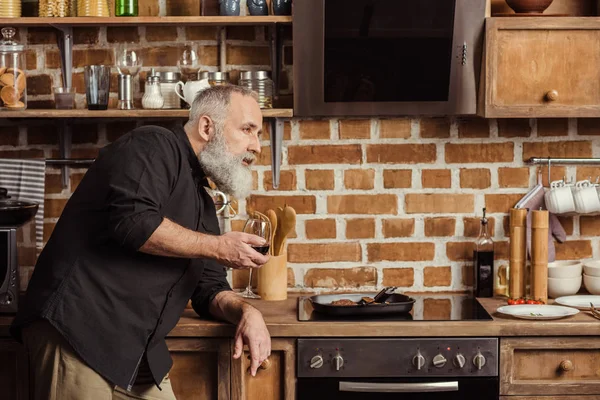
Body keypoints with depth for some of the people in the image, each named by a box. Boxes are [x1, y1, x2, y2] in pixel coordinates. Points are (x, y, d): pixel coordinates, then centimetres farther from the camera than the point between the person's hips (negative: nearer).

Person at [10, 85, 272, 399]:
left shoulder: (202, 203, 21)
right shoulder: (153, 147, -6)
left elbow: (209, 288, 21)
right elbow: (132, 220, -23)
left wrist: (244, 311, -2)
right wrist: (217, 247, -12)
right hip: (78, 334, -9)